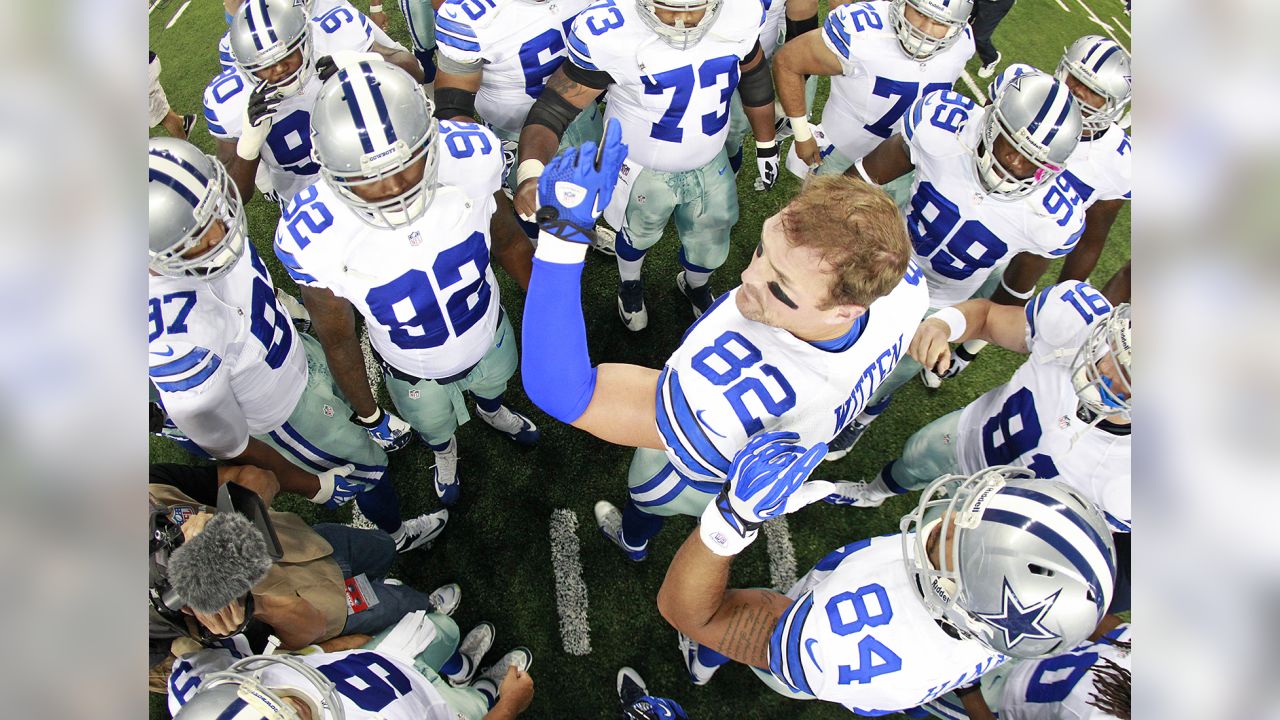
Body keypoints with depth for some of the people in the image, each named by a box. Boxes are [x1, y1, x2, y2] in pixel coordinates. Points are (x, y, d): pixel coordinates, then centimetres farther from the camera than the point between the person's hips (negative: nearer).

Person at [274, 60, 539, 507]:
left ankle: (492, 412, 76)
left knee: (492, 385, 37)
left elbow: (506, 239, -12)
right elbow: (337, 339, -18)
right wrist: (367, 415, -3)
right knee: (434, 428, 32)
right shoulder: (313, 237, -37)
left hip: (488, 333, 2)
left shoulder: (471, 156, -34)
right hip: (414, 372, -1)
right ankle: (446, 453, 71)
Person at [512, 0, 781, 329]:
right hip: (643, 169, -3)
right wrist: (531, 172, -47)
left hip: (710, 164, 4)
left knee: (710, 247, 23)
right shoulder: (609, 33, -33)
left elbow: (754, 76, 1)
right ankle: (629, 283, 62)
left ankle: (696, 286, 61)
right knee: (639, 235, 25)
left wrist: (766, 144, 11)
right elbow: (554, 106, -28)